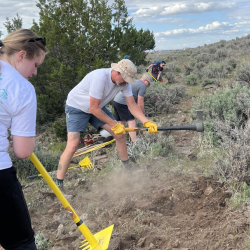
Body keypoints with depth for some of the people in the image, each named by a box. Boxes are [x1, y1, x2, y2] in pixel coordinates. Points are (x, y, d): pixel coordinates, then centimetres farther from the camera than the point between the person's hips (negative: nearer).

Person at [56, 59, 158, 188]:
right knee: (72, 146, -18)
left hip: (97, 107, 7)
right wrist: (114, 124, -25)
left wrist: (147, 122, -22)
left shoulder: (124, 82, -14)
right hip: (76, 107, -7)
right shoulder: (100, 78, -36)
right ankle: (58, 184, -8)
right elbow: (93, 109, -32)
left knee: (120, 134, 1)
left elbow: (132, 105, -9)